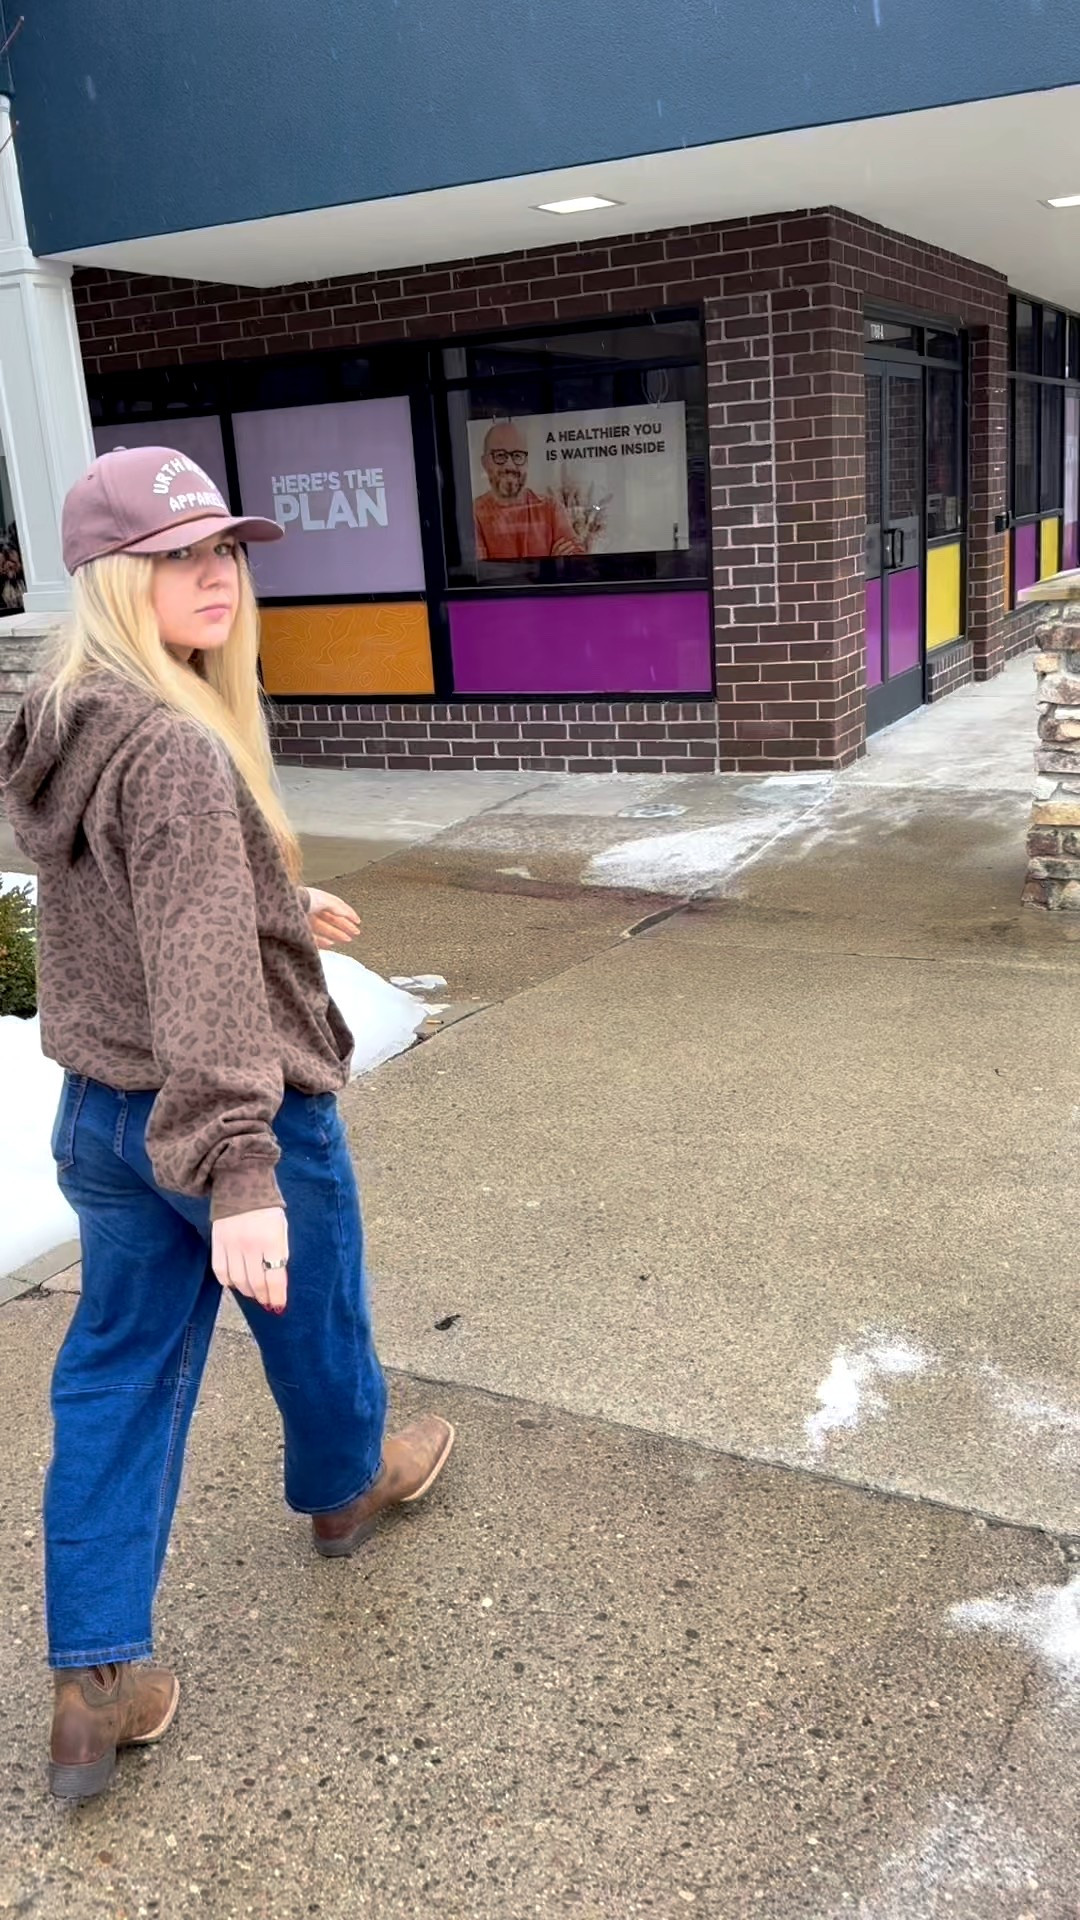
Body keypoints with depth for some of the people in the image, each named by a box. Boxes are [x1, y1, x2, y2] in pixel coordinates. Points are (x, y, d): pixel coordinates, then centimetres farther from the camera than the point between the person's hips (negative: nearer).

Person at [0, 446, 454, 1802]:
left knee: (115, 1378, 14)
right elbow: (202, 976, -34)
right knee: (312, 1319, 21)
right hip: (247, 1112, -8)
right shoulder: (178, 750, -26)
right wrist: (240, 1173, -37)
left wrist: (284, 908, 31)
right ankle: (345, 1487, 50)